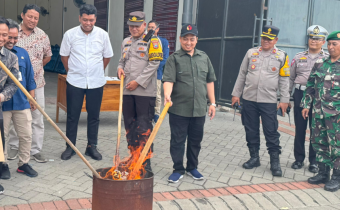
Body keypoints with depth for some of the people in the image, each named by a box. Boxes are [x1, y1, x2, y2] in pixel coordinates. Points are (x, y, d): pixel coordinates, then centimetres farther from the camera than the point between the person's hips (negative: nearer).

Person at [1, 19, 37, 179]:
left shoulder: (22, 53, 7)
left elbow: (30, 77, 13)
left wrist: (31, 98, 13)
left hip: (22, 103, 4)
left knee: (26, 135, 9)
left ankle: (24, 163, 25)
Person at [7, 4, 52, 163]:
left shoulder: (42, 35, 4)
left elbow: (47, 56, 17)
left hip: (36, 83, 2)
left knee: (37, 118, 4)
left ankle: (36, 150, 13)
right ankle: (14, 146, 26)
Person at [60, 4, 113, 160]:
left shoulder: (103, 35, -2)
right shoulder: (70, 34, -4)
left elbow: (107, 56, 10)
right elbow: (64, 55, 7)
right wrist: (72, 71, 10)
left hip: (96, 83, 1)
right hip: (75, 82, -1)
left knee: (94, 116, 8)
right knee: (72, 116, 6)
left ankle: (92, 146, 21)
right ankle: (70, 147, 18)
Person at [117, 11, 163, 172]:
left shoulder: (152, 40, -3)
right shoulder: (126, 42, 18)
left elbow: (154, 63, -11)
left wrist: (138, 81, -14)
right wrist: (120, 68, 4)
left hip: (145, 91, -6)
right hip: (127, 90, 7)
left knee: (144, 127, -6)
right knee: (130, 125, 11)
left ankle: (145, 162, 1)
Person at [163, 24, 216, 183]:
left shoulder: (204, 58, 11)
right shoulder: (174, 58, -1)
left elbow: (209, 81, 14)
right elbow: (168, 80, -12)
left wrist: (212, 103, 11)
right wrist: (167, 94, -32)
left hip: (199, 109, 4)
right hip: (178, 108, -3)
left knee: (196, 140, 14)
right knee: (177, 140, 5)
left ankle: (192, 167, 30)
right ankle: (178, 170, 19)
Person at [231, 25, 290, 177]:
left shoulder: (281, 56, 2)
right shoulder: (251, 53, 7)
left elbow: (284, 80, 2)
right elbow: (242, 75, 10)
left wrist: (284, 100, -3)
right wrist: (236, 93, 8)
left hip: (269, 101, -3)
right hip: (249, 100, 3)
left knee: (271, 132, 0)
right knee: (251, 130, 10)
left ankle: (275, 161, 11)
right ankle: (254, 157, 25)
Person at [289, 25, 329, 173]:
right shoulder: (299, 57, 10)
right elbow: (291, 78, 12)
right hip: (300, 95, 2)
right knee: (299, 129, 8)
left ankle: (314, 161, 17)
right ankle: (299, 159, 20)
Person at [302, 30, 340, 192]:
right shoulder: (320, 63, 9)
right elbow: (310, 85, 14)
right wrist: (306, 104, 10)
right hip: (318, 111, 5)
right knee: (318, 142, 12)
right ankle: (323, 173, 26)